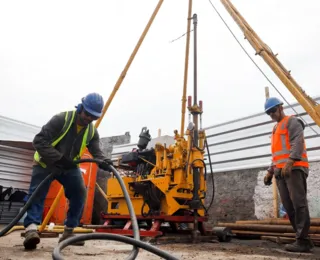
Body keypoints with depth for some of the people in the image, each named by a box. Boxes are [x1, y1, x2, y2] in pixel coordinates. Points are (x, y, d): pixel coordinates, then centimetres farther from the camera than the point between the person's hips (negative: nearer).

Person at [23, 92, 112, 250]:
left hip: (69, 166, 4)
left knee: (80, 193, -7)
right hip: (46, 163, -4)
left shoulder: (92, 131, -9)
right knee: (37, 194, -15)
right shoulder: (61, 119, -27)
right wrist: (59, 158, -39)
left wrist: (102, 161, -42)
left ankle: (69, 231, 1)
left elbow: (96, 150, -17)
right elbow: (39, 141, -30)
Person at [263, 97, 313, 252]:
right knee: (289, 206, 4)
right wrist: (270, 171, 23)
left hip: (294, 168, -8)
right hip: (281, 172, 8)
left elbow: (298, 142, -12)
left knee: (298, 203, -11)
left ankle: (302, 241, -10)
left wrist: (290, 161, -25)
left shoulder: (291, 121, 5)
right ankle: (303, 238, 9)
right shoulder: (276, 129, 29)